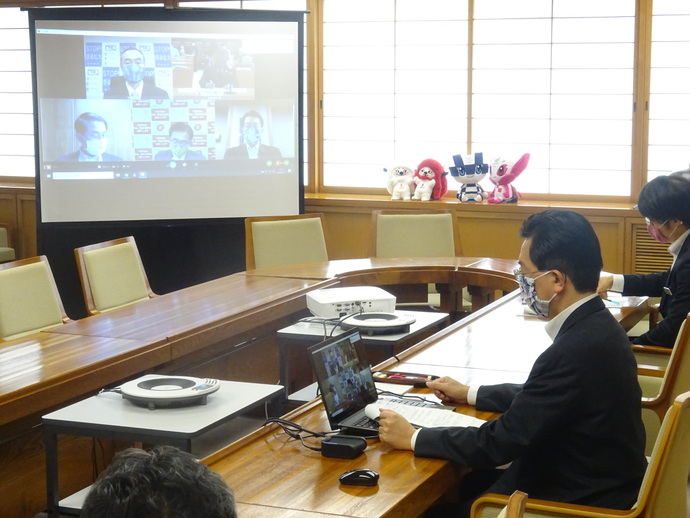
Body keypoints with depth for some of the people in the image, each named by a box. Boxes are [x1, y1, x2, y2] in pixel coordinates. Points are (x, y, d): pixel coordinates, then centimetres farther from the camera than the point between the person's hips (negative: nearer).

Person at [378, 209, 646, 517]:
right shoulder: (594, 325, 0)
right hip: (595, 479, 8)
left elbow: (503, 441, -23)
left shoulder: (575, 351, -29)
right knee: (462, 485, 16)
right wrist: (470, 395, 20)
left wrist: (413, 439, -12)